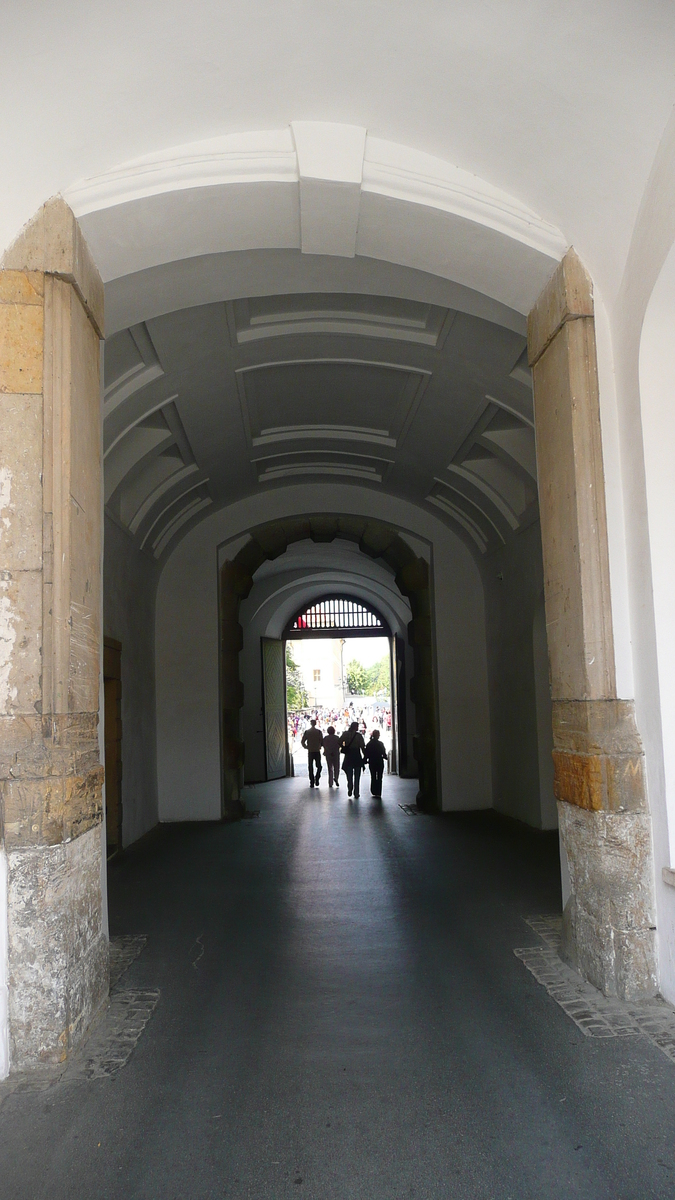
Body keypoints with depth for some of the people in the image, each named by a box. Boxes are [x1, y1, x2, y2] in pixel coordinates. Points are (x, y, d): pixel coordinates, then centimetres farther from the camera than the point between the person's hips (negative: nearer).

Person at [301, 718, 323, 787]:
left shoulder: (306, 732, -1)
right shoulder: (319, 732, -5)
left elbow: (302, 742, -3)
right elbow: (322, 741, -6)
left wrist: (306, 747, 12)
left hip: (310, 752, 1)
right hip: (317, 752, -1)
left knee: (310, 767, 8)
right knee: (318, 766, 12)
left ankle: (312, 782, 4)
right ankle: (316, 779, -9)